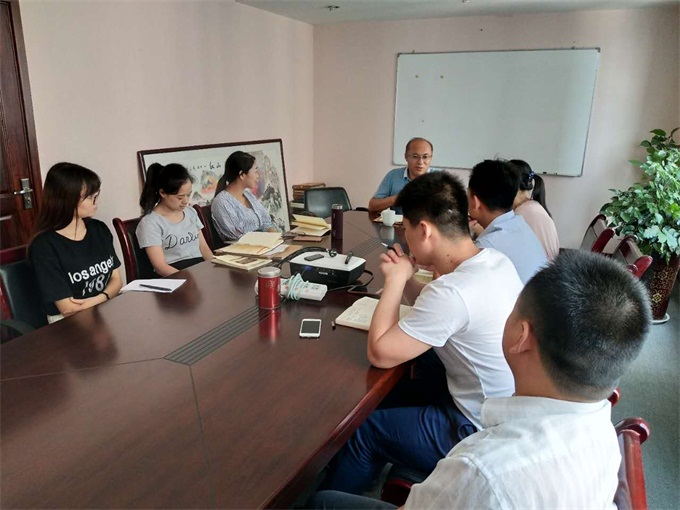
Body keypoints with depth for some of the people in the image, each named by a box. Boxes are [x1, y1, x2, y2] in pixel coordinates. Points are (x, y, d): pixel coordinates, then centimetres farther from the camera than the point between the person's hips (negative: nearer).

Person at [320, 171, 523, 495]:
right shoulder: (496, 260, -4)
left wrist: (395, 281, -16)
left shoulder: (452, 290, -33)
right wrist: (406, 280, -3)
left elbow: (379, 354, -24)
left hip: (482, 435, -9)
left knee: (364, 429, 6)